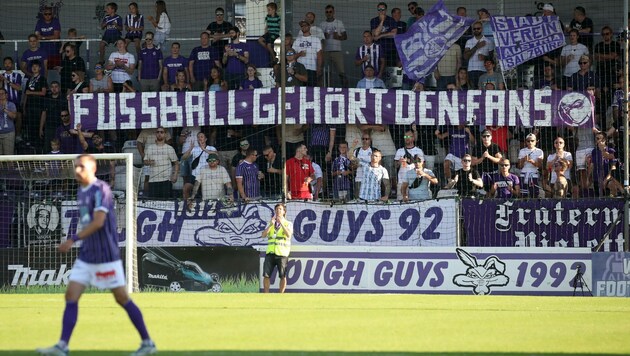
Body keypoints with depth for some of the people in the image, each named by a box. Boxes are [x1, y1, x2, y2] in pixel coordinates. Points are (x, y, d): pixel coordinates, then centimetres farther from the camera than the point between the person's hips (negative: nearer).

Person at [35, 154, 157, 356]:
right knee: (71, 297, -2)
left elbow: (98, 222, -26)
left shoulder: (101, 190, -15)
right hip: (86, 256, 8)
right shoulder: (81, 192, 12)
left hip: (106, 256, -8)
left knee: (122, 298, -1)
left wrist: (74, 239, -30)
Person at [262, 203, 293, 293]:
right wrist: (271, 224, -7)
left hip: (282, 253, -3)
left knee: (283, 276, -5)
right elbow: (264, 235, 5)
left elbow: (289, 234, -12)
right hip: (270, 252, 3)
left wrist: (281, 223, -18)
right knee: (266, 275, -3)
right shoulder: (271, 224, 18)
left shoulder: (288, 224, 7)